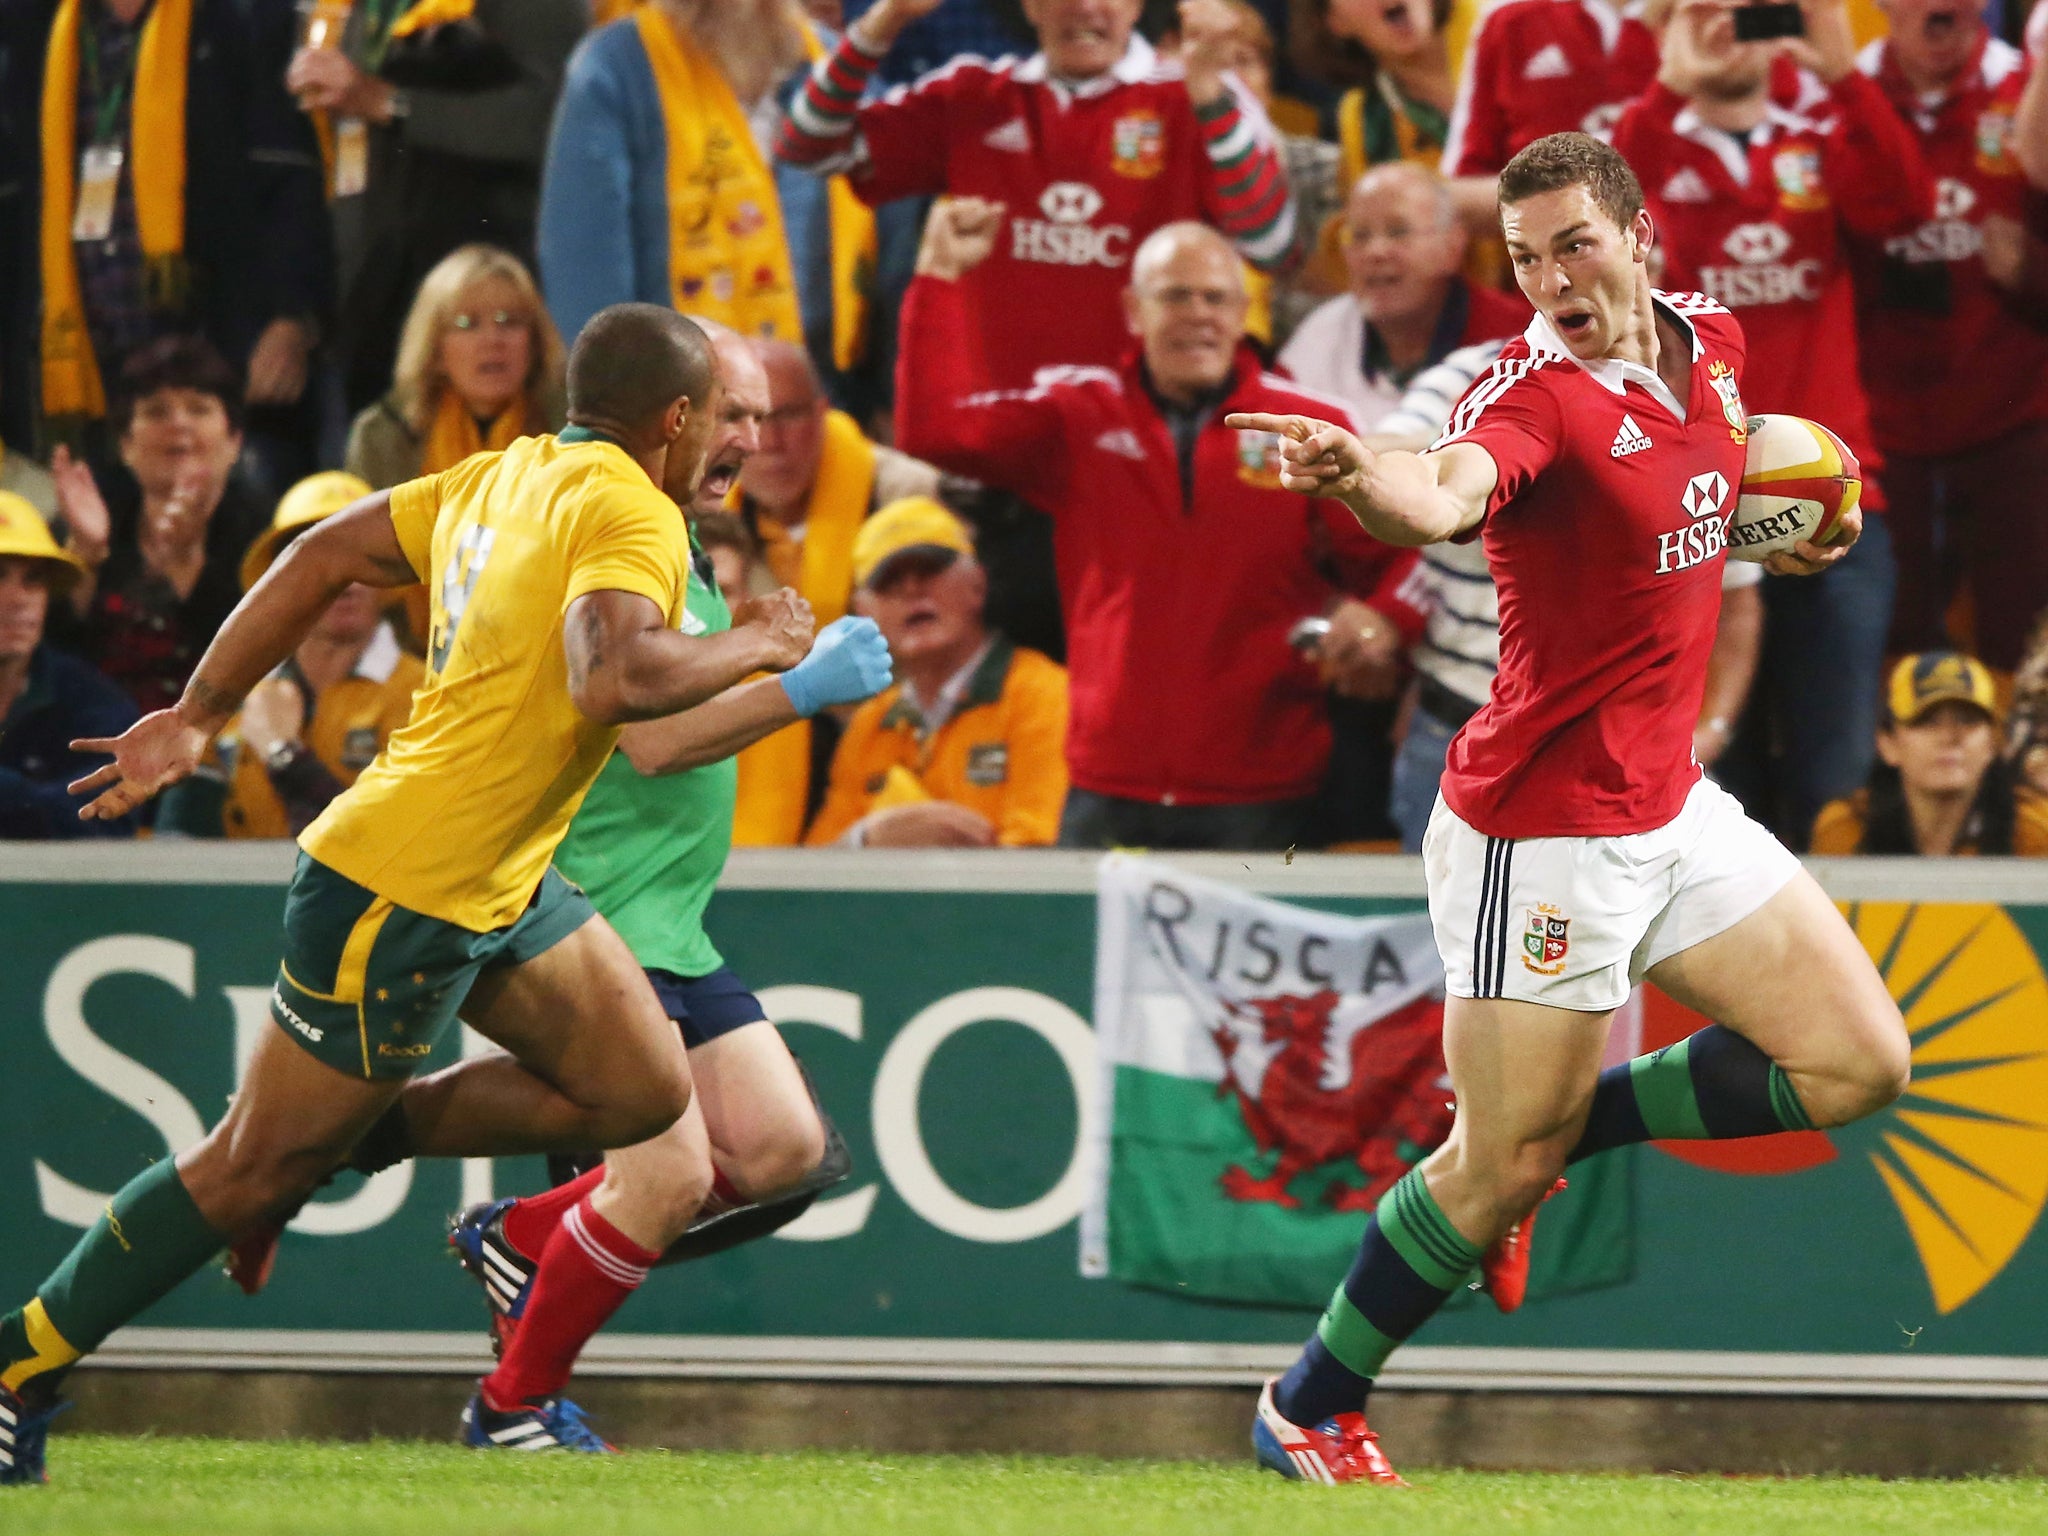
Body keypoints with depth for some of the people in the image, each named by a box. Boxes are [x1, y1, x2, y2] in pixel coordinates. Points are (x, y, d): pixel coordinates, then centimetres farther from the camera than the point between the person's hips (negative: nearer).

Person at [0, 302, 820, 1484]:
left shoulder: (507, 476, 9)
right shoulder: (631, 516, -19)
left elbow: (323, 556, 13)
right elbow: (613, 678, -37)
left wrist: (200, 715, 17)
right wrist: (756, 646, -20)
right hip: (399, 897, -9)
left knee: (644, 1089, 5)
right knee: (256, 1171, 0)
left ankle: (360, 1136, 15)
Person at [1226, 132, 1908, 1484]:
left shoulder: (1711, 342, 3)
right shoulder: (1529, 395, -20)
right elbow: (1449, 497, -44)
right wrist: (1361, 476, -64)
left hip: (1673, 805, 7)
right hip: (1544, 836, -7)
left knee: (1858, 1064, 4)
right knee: (1501, 1173, -3)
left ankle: (1552, 1135, 18)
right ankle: (1309, 1410, 17)